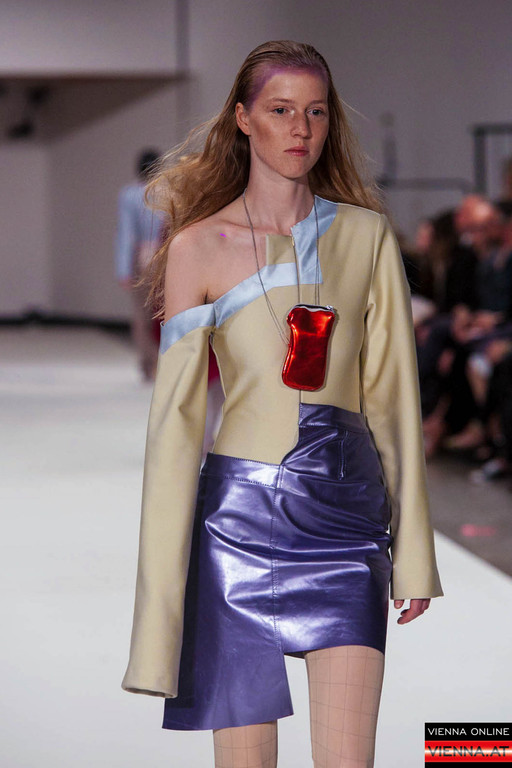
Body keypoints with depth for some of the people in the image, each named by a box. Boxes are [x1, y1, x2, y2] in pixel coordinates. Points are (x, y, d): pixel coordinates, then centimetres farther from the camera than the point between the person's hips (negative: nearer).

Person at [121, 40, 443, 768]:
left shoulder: (366, 236, 6)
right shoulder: (198, 248, 1)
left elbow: (392, 394, 8)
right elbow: (175, 416, -1)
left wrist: (413, 548, 6)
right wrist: (161, 596, -5)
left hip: (346, 516, 1)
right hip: (240, 516, -1)